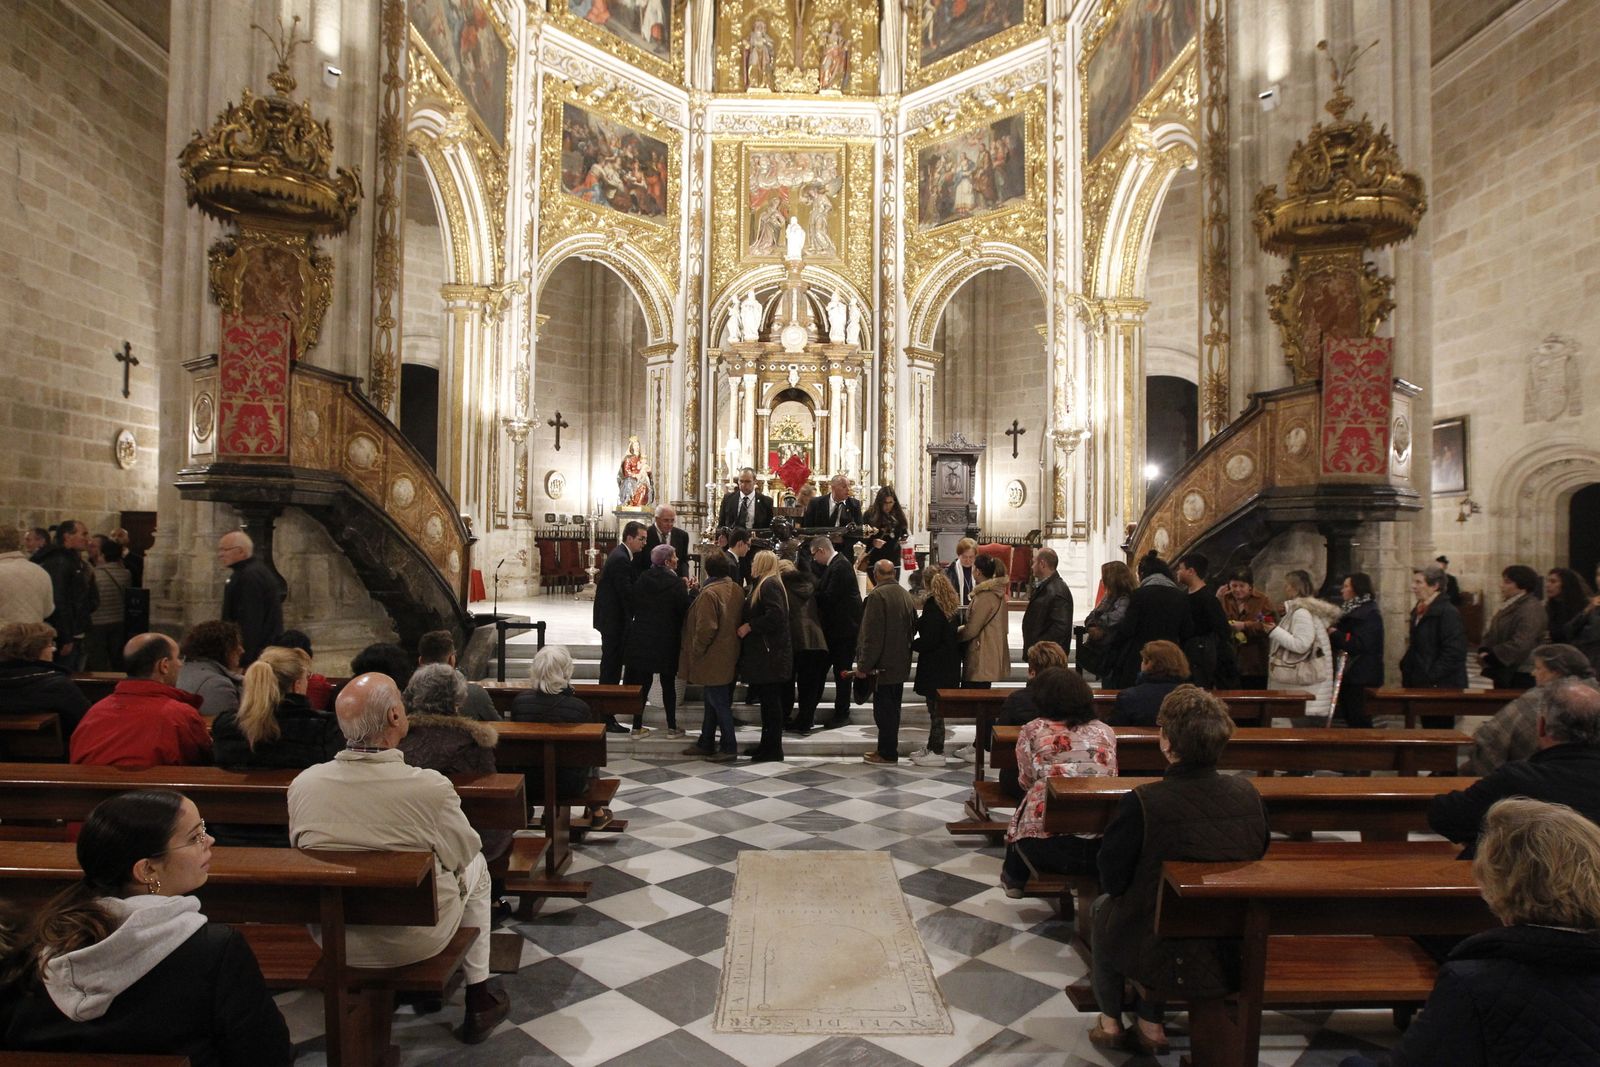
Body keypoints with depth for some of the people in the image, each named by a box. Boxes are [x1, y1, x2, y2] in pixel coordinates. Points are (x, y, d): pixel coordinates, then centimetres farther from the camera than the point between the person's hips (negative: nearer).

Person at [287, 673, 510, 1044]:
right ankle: (478, 998, 32)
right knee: (475, 866, 23)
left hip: (334, 940, 4)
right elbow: (466, 851, -9)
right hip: (415, 941, -4)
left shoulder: (302, 784, -17)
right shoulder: (431, 787, -28)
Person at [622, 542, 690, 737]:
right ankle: (672, 727, 16)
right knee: (668, 684, 9)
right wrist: (688, 591, 4)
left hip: (641, 639, 4)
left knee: (642, 683, 10)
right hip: (666, 641, -3)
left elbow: (634, 606, 6)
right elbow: (684, 611, -10)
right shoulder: (677, 584, -14)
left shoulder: (641, 580, 0)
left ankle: (637, 726, 13)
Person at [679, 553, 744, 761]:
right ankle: (705, 743, 27)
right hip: (729, 656, 9)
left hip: (713, 658, -9)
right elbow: (740, 620, 11)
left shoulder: (709, 593, -20)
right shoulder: (737, 590, 5)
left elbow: (706, 628, -23)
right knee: (713, 701, 17)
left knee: (718, 703, 0)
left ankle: (729, 748, 6)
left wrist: (696, 650, -10)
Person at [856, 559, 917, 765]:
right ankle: (889, 749, 25)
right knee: (892, 707, 16)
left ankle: (887, 753, 6)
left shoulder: (877, 596, -17)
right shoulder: (905, 594, 8)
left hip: (882, 664, -8)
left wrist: (864, 665, -14)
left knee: (883, 709, 0)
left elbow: (872, 635, -20)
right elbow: (913, 628, 16)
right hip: (901, 664, 8)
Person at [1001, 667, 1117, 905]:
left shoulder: (1033, 731, 2)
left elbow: (1025, 781, 10)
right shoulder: (1105, 732, 11)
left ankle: (1014, 878, 47)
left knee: (1022, 813, 32)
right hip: (1100, 847, 3)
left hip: (1044, 846, -2)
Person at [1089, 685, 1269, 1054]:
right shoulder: (1248, 795, -13)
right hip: (1230, 954, 4)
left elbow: (1112, 880, -15)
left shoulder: (1141, 803, -28)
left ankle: (1111, 1022, 41)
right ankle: (1150, 1025, 32)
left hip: (1161, 955, -4)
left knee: (1103, 904, 27)